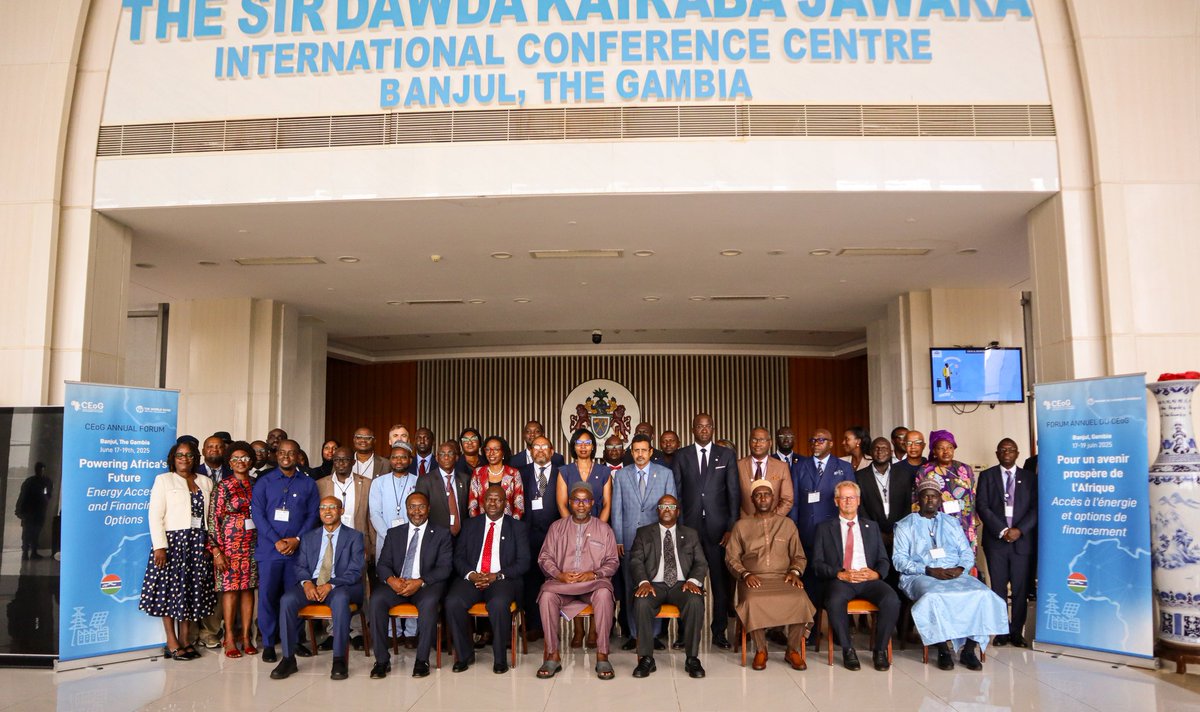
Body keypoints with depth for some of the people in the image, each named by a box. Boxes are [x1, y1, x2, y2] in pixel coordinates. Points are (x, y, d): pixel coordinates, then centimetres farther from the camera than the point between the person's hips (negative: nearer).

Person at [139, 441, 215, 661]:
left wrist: (211, 543, 3)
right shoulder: (163, 480, 2)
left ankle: (185, 639, 14)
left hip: (198, 543, 4)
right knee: (170, 588, -1)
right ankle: (172, 642, 7)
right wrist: (159, 546, -13)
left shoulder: (206, 483, 13)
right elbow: (155, 515, -5)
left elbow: (211, 515, 11)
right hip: (173, 541, -4)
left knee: (192, 589, 5)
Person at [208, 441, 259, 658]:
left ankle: (246, 637, 11)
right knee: (230, 588, -2)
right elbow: (213, 518, -5)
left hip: (253, 542, 4)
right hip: (230, 542, -4)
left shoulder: (256, 485, 9)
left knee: (248, 587, 5)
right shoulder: (223, 486, -3)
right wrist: (216, 550, -11)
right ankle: (229, 639, 6)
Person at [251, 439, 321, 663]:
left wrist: (297, 539, -9)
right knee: (267, 595, 0)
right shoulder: (264, 482, 5)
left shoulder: (308, 484, 9)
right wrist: (277, 541, -11)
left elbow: (313, 514, 5)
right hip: (269, 549, -1)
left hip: (297, 549, 1)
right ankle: (268, 643, 10)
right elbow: (257, 514, -2)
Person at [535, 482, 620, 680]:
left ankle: (602, 656, -28)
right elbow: (544, 558, 10)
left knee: (603, 594, -35)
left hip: (593, 582, -1)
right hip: (561, 582, 1)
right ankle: (552, 656, -23)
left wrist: (594, 574, -11)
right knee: (547, 595, -32)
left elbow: (612, 561, 8)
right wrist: (559, 575, -9)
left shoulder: (604, 529, 13)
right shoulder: (557, 527, 15)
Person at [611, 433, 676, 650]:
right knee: (630, 588, 3)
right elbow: (616, 509, 6)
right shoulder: (621, 475, 8)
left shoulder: (665, 474, 6)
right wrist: (618, 539, 0)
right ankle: (634, 634, 12)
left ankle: (653, 634, 10)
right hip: (629, 539, 1)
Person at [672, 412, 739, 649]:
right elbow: (675, 493, 6)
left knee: (720, 581, 3)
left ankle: (719, 632, 14)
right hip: (689, 527, 0)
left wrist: (731, 528, -3)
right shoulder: (681, 457, 8)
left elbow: (734, 494, 4)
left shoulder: (726, 456, 7)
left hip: (718, 528, 0)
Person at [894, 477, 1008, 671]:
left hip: (956, 575, 3)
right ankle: (945, 648, -22)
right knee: (935, 597, -37)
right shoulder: (905, 526, 10)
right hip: (921, 576, -3)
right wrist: (929, 570, -13)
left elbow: (967, 552, 16)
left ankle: (970, 648, -19)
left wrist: (960, 569, -7)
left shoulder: (952, 523, 22)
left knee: (982, 595, -26)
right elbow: (899, 559, 0)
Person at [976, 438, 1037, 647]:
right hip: (995, 540, 0)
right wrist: (1001, 531, -12)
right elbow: (982, 506, -2)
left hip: (1022, 540, 0)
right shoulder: (987, 476, 6)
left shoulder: (1029, 477, 9)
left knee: (1021, 589, 2)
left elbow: (1035, 508, 2)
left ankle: (1017, 632, 12)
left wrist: (1019, 530, -12)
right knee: (998, 588, 3)